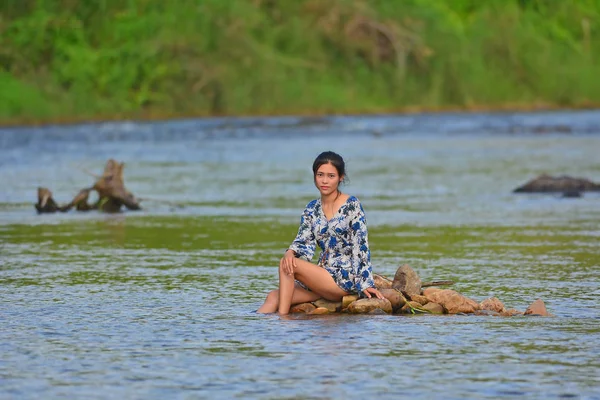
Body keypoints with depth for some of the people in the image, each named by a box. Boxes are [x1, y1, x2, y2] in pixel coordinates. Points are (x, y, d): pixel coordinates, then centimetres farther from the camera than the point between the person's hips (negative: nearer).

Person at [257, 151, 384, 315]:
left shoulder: (352, 205, -5)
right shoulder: (312, 209, 13)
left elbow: (361, 246, -8)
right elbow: (304, 242, 5)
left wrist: (366, 283, -14)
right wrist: (290, 252, -18)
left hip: (346, 279, -6)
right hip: (324, 275, 6)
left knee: (285, 264, -21)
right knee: (274, 297, -15)